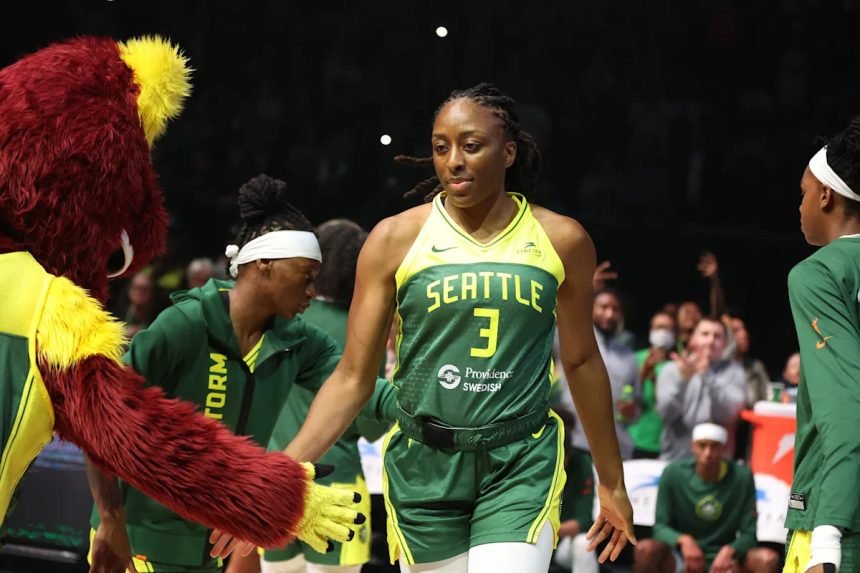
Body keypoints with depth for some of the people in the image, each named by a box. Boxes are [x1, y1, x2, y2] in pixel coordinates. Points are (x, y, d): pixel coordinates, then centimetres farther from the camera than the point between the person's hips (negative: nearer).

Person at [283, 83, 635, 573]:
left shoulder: (561, 241, 1)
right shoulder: (396, 239, -2)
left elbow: (582, 361, 14)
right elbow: (353, 378, -1)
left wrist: (612, 482, 19)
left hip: (522, 465, -1)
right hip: (424, 466, 1)